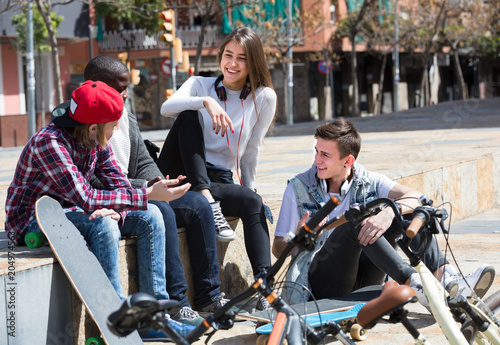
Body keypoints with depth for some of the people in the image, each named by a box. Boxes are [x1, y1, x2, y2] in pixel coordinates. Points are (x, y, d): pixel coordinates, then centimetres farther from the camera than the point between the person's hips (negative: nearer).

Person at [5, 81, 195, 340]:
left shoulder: (97, 142, -1)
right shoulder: (49, 143, -27)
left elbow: (120, 185, -2)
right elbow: (86, 199, -33)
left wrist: (117, 211, -27)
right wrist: (149, 194, -33)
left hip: (71, 212, 8)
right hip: (33, 222, -8)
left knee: (149, 216, -7)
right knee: (102, 223, -35)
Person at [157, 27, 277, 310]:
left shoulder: (264, 98, 4)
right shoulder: (200, 85, 3)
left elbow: (251, 150, 11)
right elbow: (167, 107, -19)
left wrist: (248, 188, 10)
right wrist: (206, 102, -34)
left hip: (218, 180, 1)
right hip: (178, 177, -1)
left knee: (253, 202, -31)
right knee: (189, 116, -25)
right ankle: (208, 202, -34)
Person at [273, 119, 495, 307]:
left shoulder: (368, 182, 5)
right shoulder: (299, 188, 2)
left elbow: (416, 196, -12)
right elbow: (278, 249, 1)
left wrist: (389, 213, -33)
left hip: (362, 279, 3)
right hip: (320, 284, -3)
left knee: (406, 209, -14)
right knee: (356, 220, -30)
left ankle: (446, 278, -33)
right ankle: (415, 286, -44)